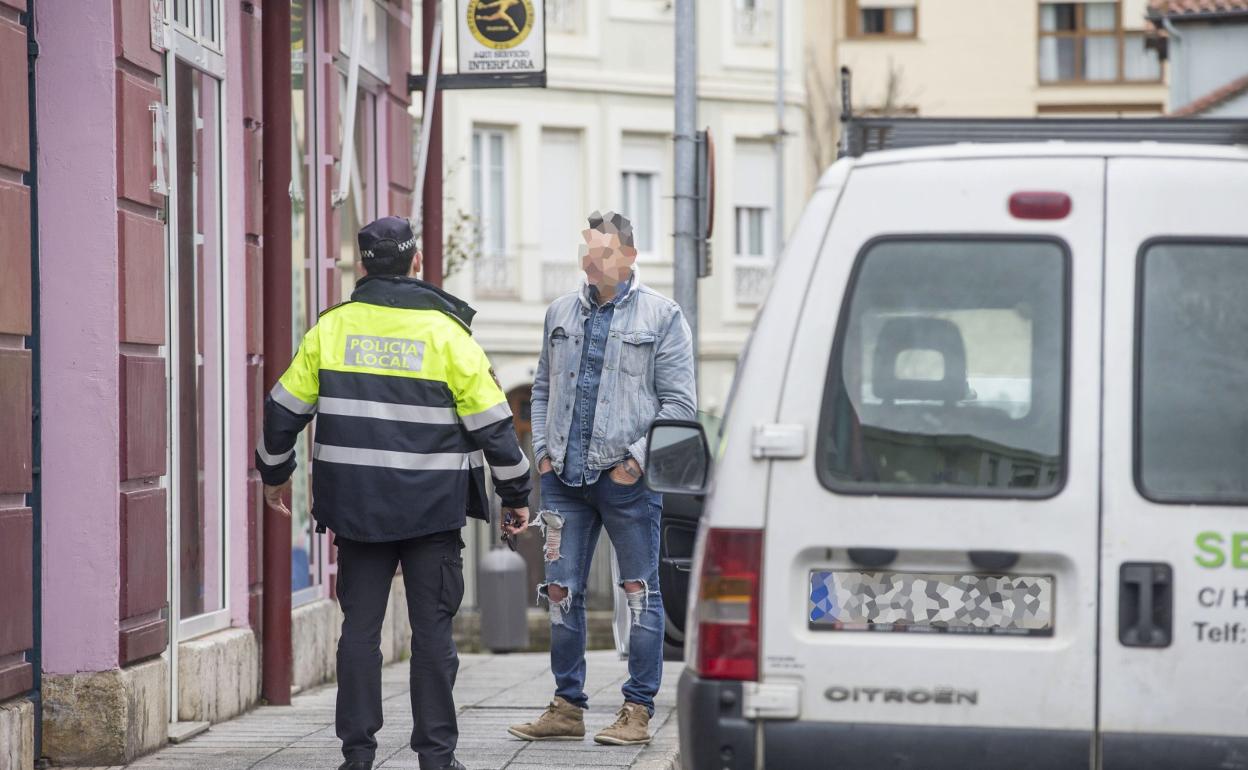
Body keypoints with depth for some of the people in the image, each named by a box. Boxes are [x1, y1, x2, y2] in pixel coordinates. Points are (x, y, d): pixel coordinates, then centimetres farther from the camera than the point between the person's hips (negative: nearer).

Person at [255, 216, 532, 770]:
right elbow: (492, 423, -3)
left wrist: (273, 473, 24)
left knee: (360, 626, 6)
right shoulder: (445, 331, -3)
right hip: (432, 510, -2)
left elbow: (285, 409, 8)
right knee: (432, 629, 3)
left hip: (356, 505, 2)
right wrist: (517, 494, 7)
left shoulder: (331, 328, 3)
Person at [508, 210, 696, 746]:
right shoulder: (562, 313, 13)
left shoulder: (660, 316, -1)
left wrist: (637, 460, -11)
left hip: (627, 479, -5)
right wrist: (543, 450, 8)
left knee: (640, 591, 1)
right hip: (564, 477, 5)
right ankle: (567, 707, 15)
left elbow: (677, 401, -3)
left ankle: (638, 710, 7)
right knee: (561, 591, 6)